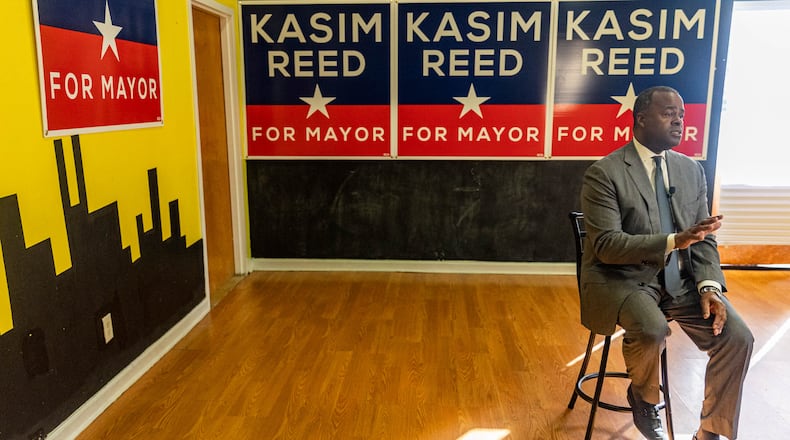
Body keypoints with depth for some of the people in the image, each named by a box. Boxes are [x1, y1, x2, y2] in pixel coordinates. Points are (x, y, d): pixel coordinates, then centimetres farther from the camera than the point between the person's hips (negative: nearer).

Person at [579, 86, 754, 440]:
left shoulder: (692, 171, 8)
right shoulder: (604, 173, -11)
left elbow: (703, 239, 9)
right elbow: (606, 245, -19)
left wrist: (708, 286, -10)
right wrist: (675, 241, -29)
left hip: (681, 280, 6)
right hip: (623, 278, -5)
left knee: (737, 338, -12)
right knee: (652, 329, -33)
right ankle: (643, 397, 3)